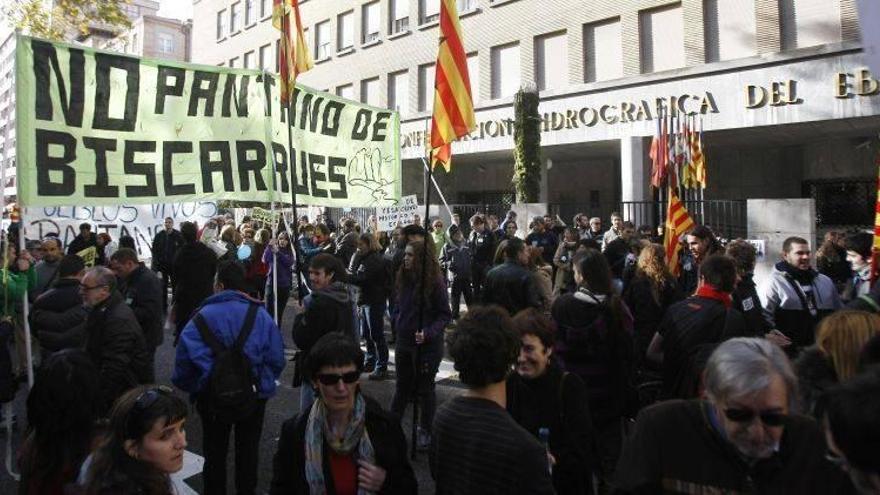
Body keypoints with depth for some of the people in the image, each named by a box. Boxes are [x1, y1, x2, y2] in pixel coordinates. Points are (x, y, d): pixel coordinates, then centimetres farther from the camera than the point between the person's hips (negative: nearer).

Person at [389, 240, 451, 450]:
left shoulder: (435, 283, -17)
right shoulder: (404, 280, 1)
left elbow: (445, 315, -15)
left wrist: (429, 333, -26)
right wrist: (396, 320, 4)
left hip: (427, 345, -5)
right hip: (404, 342, 6)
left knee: (425, 388, 9)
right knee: (402, 385, 17)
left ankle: (425, 430, 25)